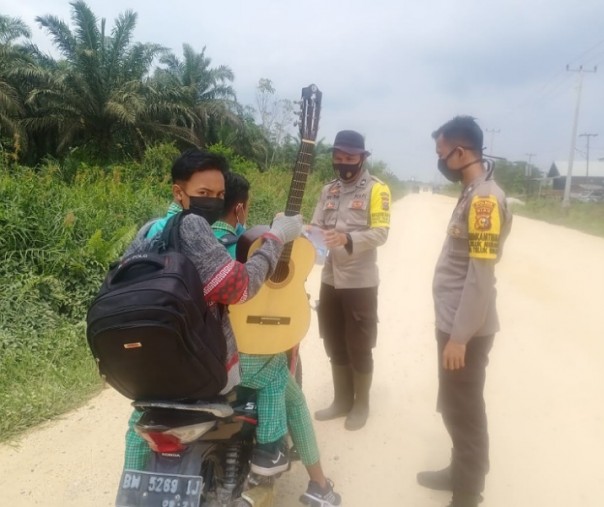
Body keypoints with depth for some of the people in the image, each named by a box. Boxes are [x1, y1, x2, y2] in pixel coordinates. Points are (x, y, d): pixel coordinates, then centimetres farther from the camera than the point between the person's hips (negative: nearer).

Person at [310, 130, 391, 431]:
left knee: (359, 347, 8)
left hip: (360, 282, -6)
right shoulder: (328, 190, 11)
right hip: (330, 280, 6)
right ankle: (342, 400, 34)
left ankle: (361, 404, 27)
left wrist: (346, 238, -35)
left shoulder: (376, 189, -7)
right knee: (335, 345, 16)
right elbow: (316, 226, 9)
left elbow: (380, 233, -18)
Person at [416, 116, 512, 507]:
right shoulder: (472, 194, 11)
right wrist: (451, 328, 18)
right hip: (455, 322, 9)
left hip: (466, 329, -9)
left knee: (464, 412, 6)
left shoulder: (485, 198, -19)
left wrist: (459, 337, -20)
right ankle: (461, 474, 40)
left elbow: (481, 277, -23)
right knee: (455, 408, 21)